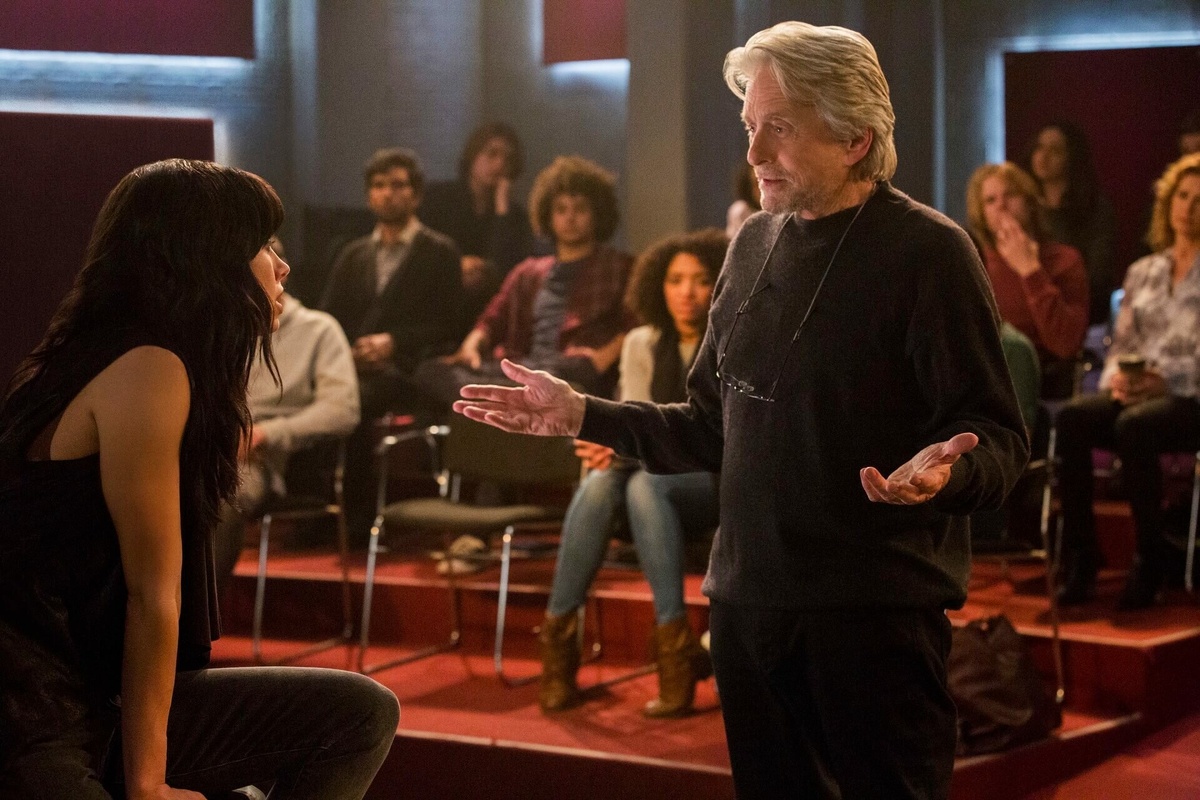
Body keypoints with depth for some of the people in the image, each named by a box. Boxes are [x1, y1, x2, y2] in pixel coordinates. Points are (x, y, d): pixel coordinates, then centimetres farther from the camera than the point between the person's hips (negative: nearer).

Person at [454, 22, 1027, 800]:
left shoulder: (927, 251, -8)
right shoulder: (755, 246, 12)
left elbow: (999, 442, -12)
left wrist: (943, 471, -33)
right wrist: (582, 414, 10)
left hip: (876, 611, -6)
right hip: (748, 602, 6)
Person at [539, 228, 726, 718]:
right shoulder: (643, 344, 10)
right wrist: (615, 445, -23)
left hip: (719, 483, -3)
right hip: (657, 475, 3)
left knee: (646, 482, -37)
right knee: (600, 482, -32)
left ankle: (673, 639, -39)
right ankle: (558, 632, -32)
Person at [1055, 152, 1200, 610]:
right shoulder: (1142, 272, 22)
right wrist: (1116, 378, -4)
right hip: (1134, 395, 5)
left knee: (1134, 427, -37)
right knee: (1073, 417, -28)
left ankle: (1150, 565, -26)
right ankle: (1079, 559, -26)